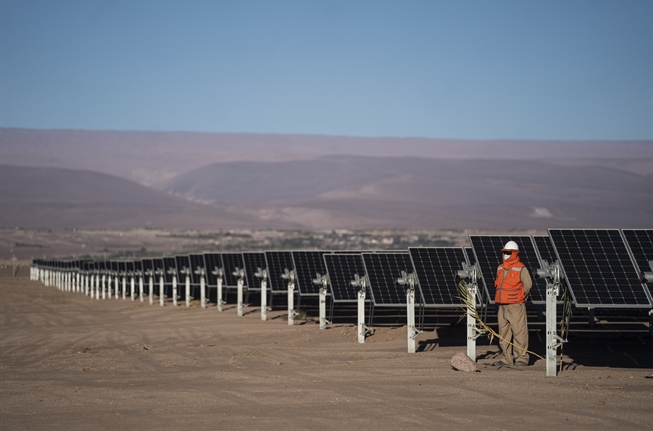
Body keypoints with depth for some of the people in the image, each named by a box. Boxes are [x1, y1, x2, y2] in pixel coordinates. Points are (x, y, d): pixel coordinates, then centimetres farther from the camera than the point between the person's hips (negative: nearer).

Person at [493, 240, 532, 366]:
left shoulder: (520, 268, -6)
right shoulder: (500, 268, 14)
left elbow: (528, 284, -4)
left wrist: (521, 296, 4)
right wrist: (499, 301, 15)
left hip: (516, 305, -7)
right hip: (502, 306, 7)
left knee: (519, 332, -7)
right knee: (504, 333, 8)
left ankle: (522, 358, -3)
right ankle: (507, 358, 14)